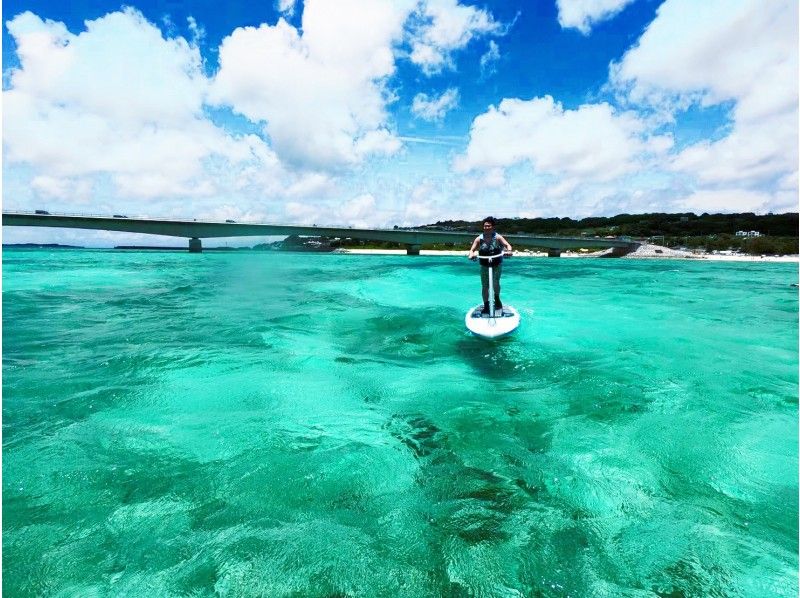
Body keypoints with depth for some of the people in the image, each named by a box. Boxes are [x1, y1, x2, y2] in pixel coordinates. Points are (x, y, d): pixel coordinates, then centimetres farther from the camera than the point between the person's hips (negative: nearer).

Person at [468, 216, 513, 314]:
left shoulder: (498, 237, -11)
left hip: (497, 264, -1)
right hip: (484, 265, 2)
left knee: (495, 282, -13)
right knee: (485, 286, 3)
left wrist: (509, 250, -44)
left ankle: (497, 299, 18)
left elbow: (507, 245, -21)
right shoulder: (479, 238, -8)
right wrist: (471, 254, -36)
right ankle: (486, 306, 16)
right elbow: (472, 249, -12)